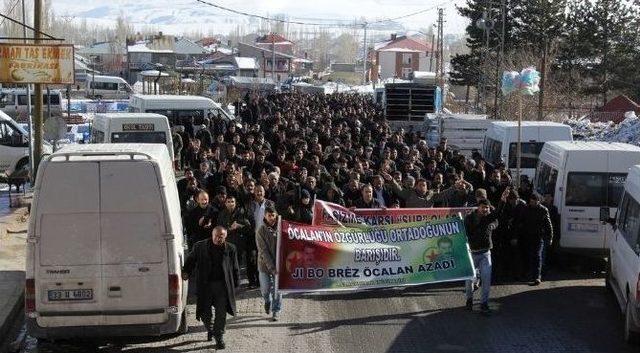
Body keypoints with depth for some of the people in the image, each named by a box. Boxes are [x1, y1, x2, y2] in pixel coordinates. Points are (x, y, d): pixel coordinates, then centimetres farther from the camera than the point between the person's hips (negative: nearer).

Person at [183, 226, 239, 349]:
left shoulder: (230, 249, 1)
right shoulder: (200, 247, 0)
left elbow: (235, 268, 7)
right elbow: (190, 260, 12)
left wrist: (235, 285, 5)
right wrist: (186, 272, -2)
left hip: (222, 286, -1)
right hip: (205, 285, 1)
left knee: (221, 313, -2)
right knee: (205, 312, 8)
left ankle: (219, 337, 11)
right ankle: (209, 329, 37)